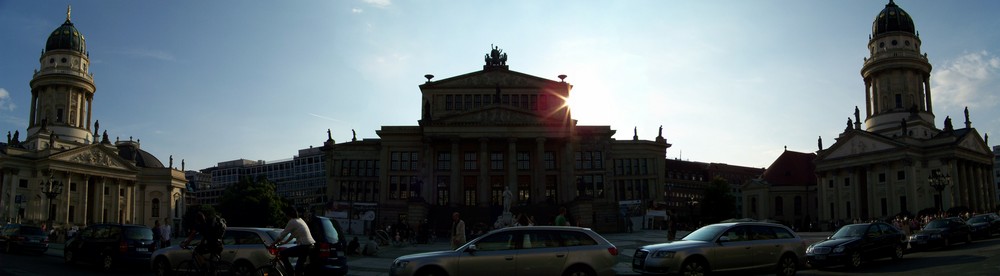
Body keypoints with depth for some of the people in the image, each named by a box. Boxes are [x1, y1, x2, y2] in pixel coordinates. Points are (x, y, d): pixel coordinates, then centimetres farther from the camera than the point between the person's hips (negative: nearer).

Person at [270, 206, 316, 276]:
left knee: (283, 254, -3)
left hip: (304, 247, -9)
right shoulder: (300, 220, 18)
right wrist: (284, 242, 35)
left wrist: (273, 244, 7)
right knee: (298, 268, 16)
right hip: (310, 246, 9)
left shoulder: (292, 222, -9)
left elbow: (282, 235, -4)